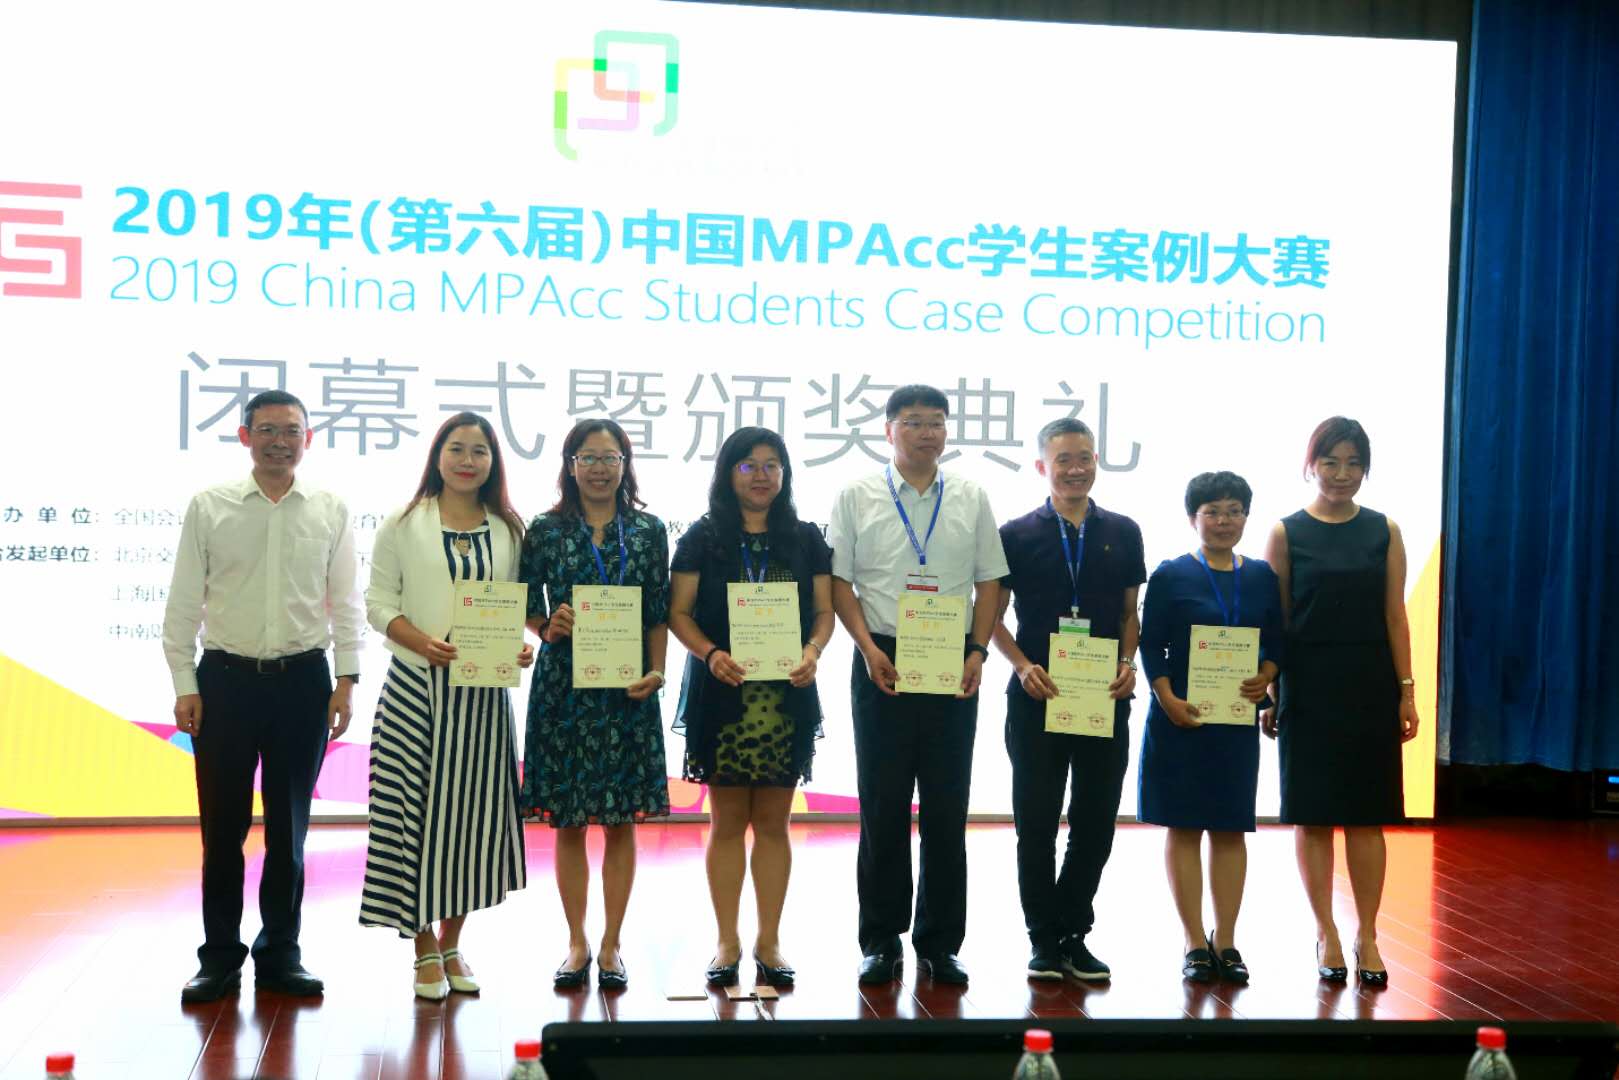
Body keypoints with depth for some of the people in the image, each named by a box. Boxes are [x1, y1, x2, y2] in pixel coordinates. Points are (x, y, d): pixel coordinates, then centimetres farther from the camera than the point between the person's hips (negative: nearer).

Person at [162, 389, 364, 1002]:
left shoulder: (330, 512, 4)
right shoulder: (209, 508, 1)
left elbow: (345, 603, 6)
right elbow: (183, 604, 1)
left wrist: (346, 680, -2)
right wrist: (184, 687, -4)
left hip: (303, 679, 1)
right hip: (226, 676, -1)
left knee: (289, 826, 9)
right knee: (222, 825, 5)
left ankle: (280, 957, 19)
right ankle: (219, 958, 16)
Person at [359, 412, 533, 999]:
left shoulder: (509, 531, 9)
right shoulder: (403, 525, 2)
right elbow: (379, 602, -1)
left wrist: (523, 645, -8)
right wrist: (422, 642, -17)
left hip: (484, 691, 3)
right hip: (417, 687, -2)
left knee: (473, 812, 6)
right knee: (416, 812, -2)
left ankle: (452, 944, 21)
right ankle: (425, 951, 11)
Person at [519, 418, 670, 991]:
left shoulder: (649, 531, 5)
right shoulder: (545, 530, 4)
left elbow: (659, 615, 5)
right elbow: (527, 608, 7)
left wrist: (656, 671, -7)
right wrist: (547, 627, -14)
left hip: (627, 690, 0)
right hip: (563, 689, 0)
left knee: (621, 821, 4)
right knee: (567, 820, 4)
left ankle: (611, 943, 14)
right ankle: (577, 943, 16)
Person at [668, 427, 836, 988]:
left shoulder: (806, 538, 10)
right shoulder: (703, 537, 4)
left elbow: (825, 610, 9)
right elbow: (678, 612, 0)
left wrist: (812, 652, -11)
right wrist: (710, 654, -17)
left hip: (787, 695, 1)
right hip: (722, 694, -1)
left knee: (773, 821, 5)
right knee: (727, 820, 3)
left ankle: (769, 941, 13)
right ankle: (727, 941, 11)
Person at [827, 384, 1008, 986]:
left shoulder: (971, 500, 10)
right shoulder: (858, 497, 5)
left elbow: (989, 583, 10)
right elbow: (839, 581, 3)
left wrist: (978, 652, -3)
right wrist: (868, 648, -9)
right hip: (882, 665, -1)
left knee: (947, 810, 4)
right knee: (883, 808, 2)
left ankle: (941, 943, 13)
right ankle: (881, 942, 12)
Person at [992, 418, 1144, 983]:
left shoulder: (1123, 533, 9)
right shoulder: (1017, 535, 2)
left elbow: (1130, 612, 13)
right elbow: (994, 617, 5)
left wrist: (1128, 662, -4)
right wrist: (1024, 667, -10)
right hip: (1036, 698, -2)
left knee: (1096, 822, 5)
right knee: (1036, 824, 3)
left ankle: (1073, 935, 18)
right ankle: (1043, 939, 14)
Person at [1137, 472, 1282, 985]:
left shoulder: (1261, 576, 9)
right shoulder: (1170, 576, -1)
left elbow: (1276, 643, 11)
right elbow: (1151, 647, -4)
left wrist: (1264, 678, -9)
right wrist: (1168, 700, -16)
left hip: (1238, 718, 3)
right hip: (1181, 717, -3)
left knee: (1231, 828, 7)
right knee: (1184, 827, 1)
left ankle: (1226, 942, 14)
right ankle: (1196, 943, 7)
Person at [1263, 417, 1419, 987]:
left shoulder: (1384, 532, 4)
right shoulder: (1287, 533, 0)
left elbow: (1395, 616, 3)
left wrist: (1406, 690, -1)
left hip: (1370, 687, 1)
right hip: (1309, 687, -1)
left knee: (1366, 816, 3)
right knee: (1313, 815, 4)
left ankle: (1366, 936, 13)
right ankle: (1326, 934, 15)